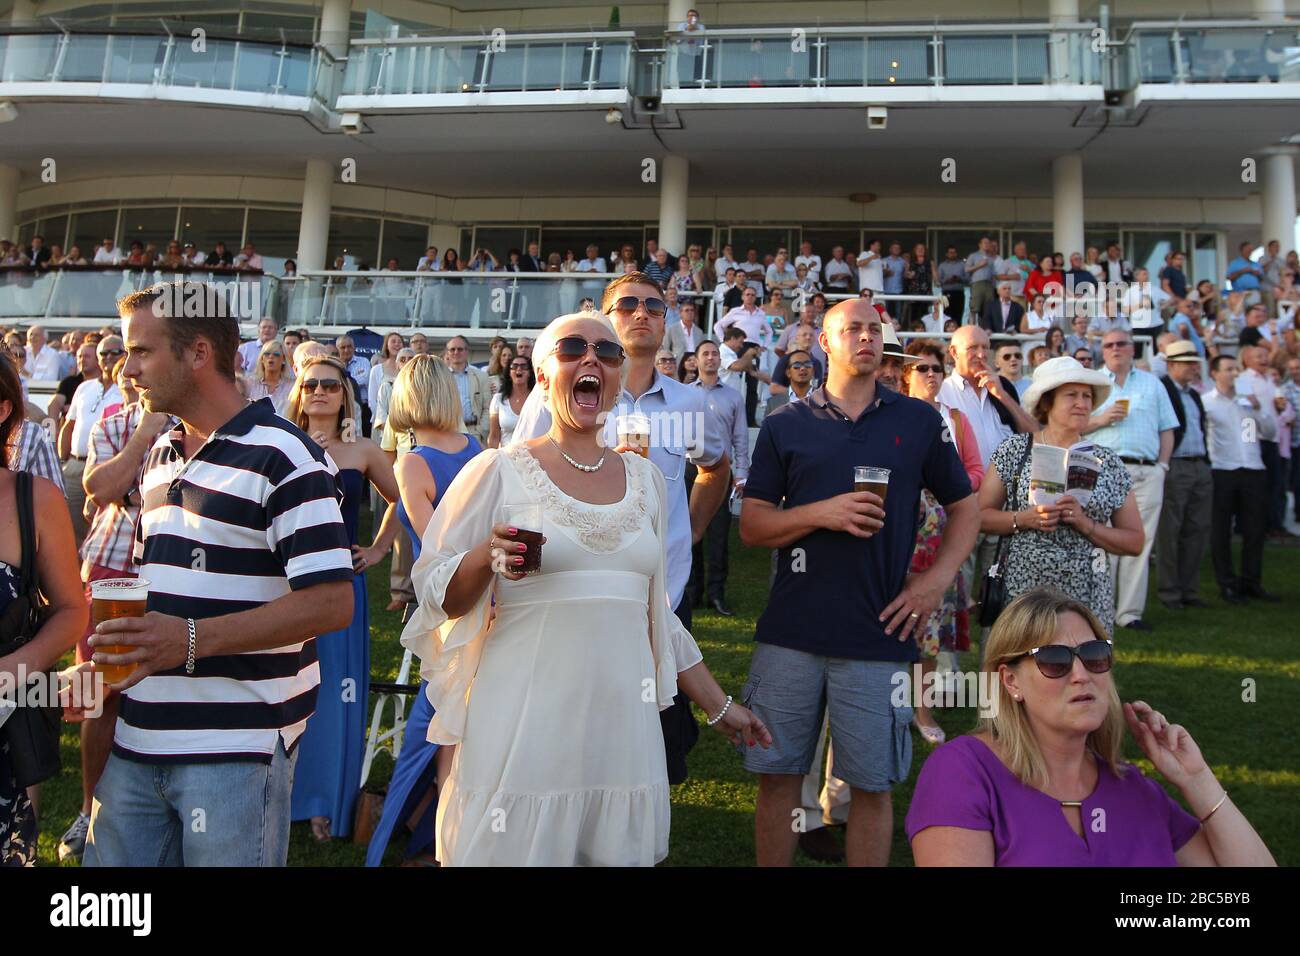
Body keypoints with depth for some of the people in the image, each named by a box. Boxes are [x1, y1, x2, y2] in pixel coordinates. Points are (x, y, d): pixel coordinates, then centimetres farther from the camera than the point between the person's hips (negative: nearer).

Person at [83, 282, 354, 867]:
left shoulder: (283, 457, -13)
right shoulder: (160, 455, 14)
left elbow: (331, 602, -20)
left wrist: (192, 639, -25)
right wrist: (102, 662, 9)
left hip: (237, 747, -7)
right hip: (135, 739, 8)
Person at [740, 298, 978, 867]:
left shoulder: (919, 421, 7)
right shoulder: (785, 425, 6)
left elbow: (964, 507, 14)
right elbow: (751, 527, 3)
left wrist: (938, 578, -1)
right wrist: (822, 512, -13)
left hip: (878, 635, 0)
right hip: (791, 631, 1)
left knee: (872, 786, 7)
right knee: (777, 775, 9)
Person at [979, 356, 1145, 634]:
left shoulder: (1108, 462, 7)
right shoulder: (1015, 450, 3)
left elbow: (1135, 542, 7)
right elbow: (980, 516, 3)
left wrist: (1085, 524, -8)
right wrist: (1024, 519, -13)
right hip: (1023, 588, -1)